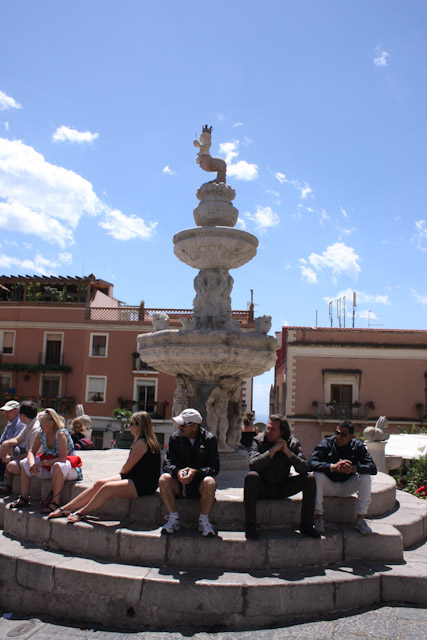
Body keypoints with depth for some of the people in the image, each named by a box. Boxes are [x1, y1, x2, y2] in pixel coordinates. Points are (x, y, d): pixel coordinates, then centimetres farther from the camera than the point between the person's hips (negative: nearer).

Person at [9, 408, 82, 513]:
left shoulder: (61, 434, -23)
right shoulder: (41, 433, -3)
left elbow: (63, 458, -28)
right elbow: (31, 452, 3)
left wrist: (42, 463, -30)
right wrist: (32, 464, -19)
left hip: (70, 468, -8)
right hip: (49, 466, 8)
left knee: (57, 466, -40)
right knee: (25, 463, 2)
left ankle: (55, 502, -30)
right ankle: (24, 498, 3)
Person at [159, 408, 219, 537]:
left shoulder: (209, 439, -3)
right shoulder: (175, 438, 4)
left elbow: (214, 468, -7)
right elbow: (167, 464, -1)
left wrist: (196, 472, -26)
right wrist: (177, 472, -25)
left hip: (199, 484, -2)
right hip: (178, 484, 2)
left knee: (210, 483, -35)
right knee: (164, 479, -28)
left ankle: (204, 520, -13)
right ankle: (173, 519, -12)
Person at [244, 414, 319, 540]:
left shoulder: (293, 443, -2)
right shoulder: (259, 441, -9)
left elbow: (304, 469, -14)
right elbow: (253, 464, -27)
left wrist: (287, 452, -21)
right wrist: (273, 450, -26)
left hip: (282, 488, 3)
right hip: (262, 487, -2)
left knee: (310, 479, -16)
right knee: (251, 476, -34)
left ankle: (306, 525, -6)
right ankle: (250, 526, -25)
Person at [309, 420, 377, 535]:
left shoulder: (358, 446, -5)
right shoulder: (326, 444, -12)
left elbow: (373, 468, -17)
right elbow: (311, 463, -27)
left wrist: (354, 468, -36)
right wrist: (333, 467, -40)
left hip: (346, 487, 2)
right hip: (328, 486, -2)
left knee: (365, 477, -21)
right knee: (317, 475, -30)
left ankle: (360, 518, -12)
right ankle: (318, 516, -21)